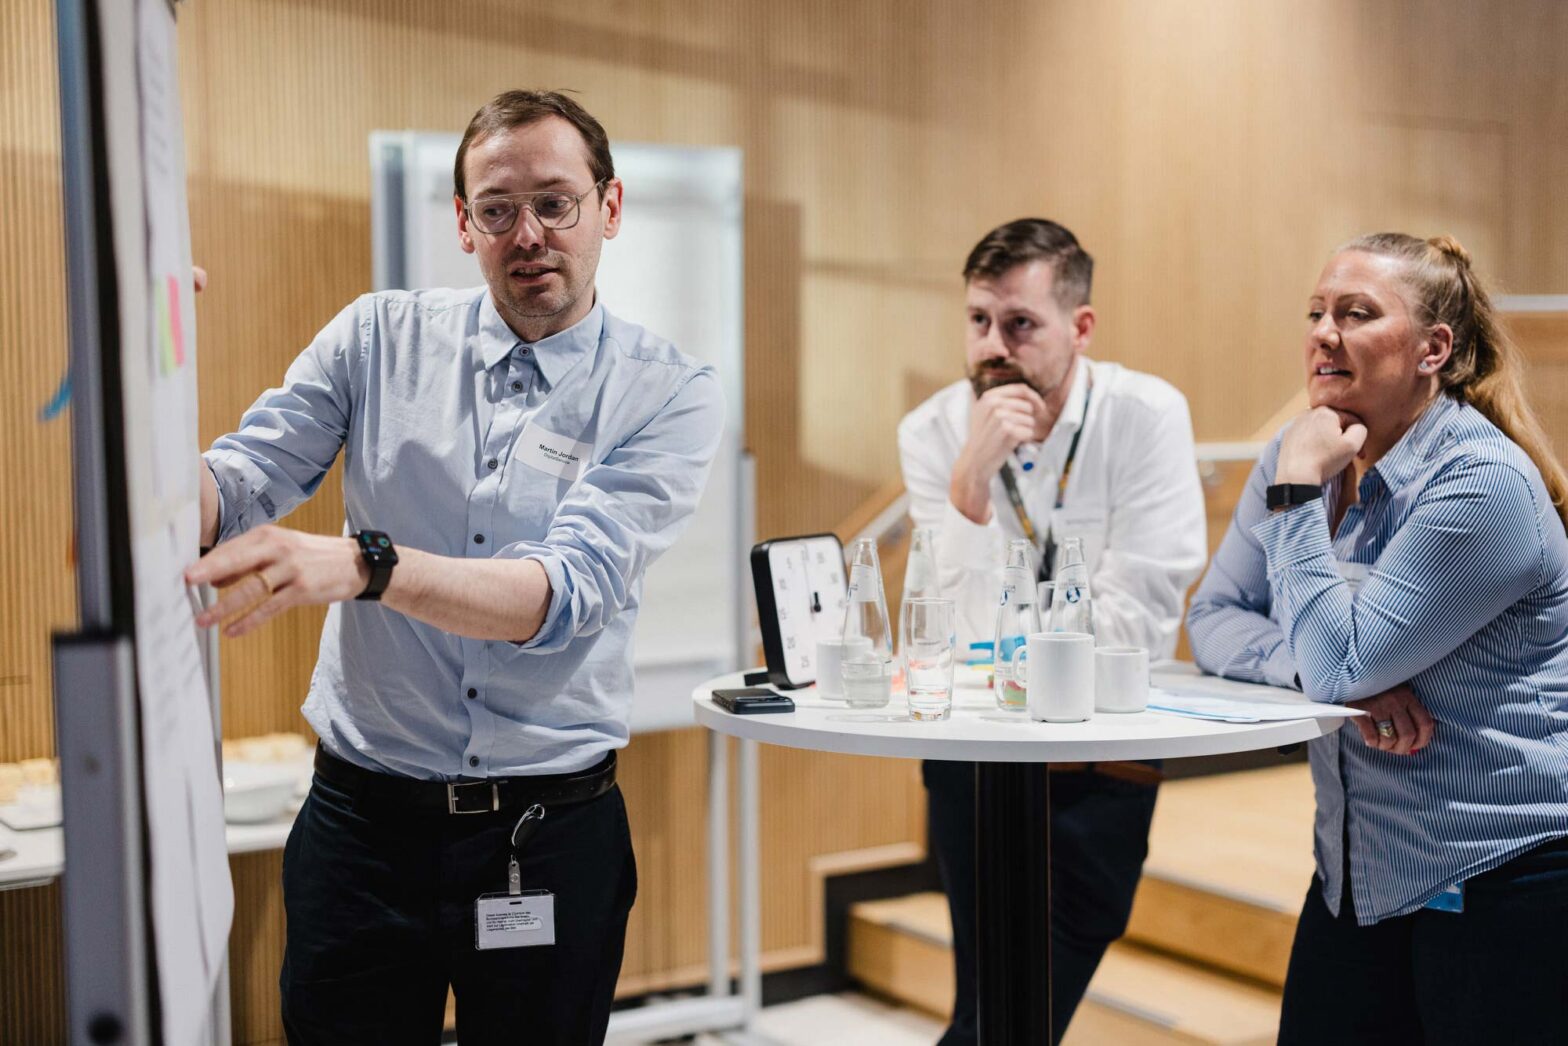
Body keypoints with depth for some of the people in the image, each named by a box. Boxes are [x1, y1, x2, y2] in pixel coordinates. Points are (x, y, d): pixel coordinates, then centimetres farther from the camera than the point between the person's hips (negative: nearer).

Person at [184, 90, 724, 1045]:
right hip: (362, 821, 2)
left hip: (552, 833, -1)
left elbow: (568, 589, -20)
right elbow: (234, 492, -4)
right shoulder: (378, 338, 2)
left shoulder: (669, 394, -7)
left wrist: (361, 564, -35)